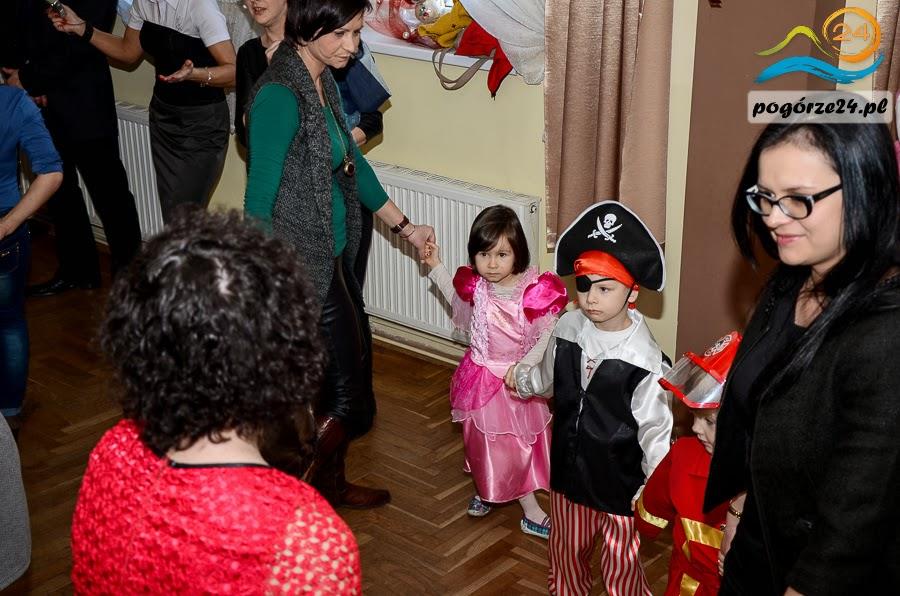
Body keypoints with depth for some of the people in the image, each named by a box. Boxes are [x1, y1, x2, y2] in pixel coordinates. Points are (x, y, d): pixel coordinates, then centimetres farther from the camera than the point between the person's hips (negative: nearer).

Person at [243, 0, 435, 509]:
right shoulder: (279, 96, -22)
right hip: (302, 267, -9)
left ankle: (330, 482, 38)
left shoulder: (325, 81, 7)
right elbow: (260, 200, -21)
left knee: (351, 368, 19)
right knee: (348, 395, 0)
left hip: (333, 257, 9)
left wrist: (404, 227, 20)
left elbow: (353, 163, 18)